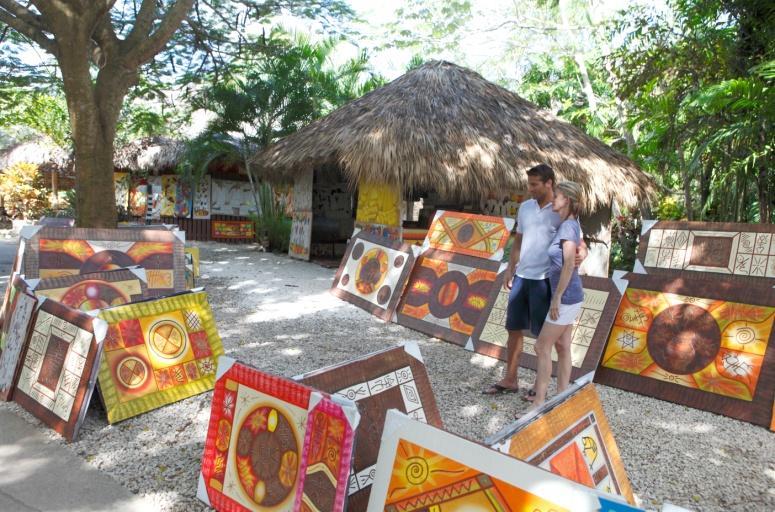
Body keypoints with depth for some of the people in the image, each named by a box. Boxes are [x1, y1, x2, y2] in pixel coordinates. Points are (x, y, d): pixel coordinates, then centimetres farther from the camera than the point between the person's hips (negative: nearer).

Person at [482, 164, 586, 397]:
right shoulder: (525, 207, 8)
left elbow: (578, 243, -11)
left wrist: (581, 253, -34)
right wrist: (509, 270, 12)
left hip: (544, 280, -6)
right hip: (521, 277, 6)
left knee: (543, 334, 5)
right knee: (514, 328, 12)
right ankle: (509, 380, 25)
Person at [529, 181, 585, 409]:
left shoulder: (568, 226, -18)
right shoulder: (571, 224, 10)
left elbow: (569, 265, -25)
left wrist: (556, 297, -22)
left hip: (566, 297, -9)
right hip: (568, 296, 9)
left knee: (542, 347, -3)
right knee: (562, 347, 12)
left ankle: (538, 402, 4)